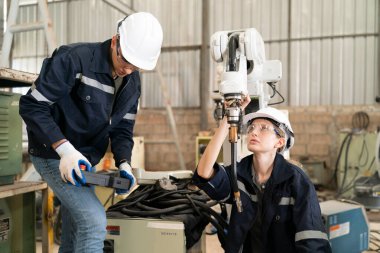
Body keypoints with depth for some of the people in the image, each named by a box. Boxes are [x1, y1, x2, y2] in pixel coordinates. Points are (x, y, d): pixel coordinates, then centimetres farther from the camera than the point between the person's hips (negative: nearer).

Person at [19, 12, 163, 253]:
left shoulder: (133, 82, 1)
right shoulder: (75, 59, -22)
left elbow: (122, 128, 5)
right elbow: (31, 106, -20)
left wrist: (124, 163, -13)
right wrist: (65, 149, -29)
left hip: (83, 159, 8)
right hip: (54, 154, -7)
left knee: (76, 231, 15)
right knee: (94, 221, -17)